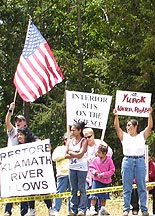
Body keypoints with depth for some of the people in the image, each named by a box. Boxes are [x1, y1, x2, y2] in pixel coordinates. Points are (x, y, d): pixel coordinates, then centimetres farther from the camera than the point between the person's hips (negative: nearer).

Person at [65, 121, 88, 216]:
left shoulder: (84, 141, -4)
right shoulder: (70, 142, 11)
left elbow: (80, 154, -14)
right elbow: (66, 155, 3)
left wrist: (71, 153, -2)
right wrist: (76, 155, -10)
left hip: (81, 167, -5)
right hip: (72, 167, 5)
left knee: (81, 189, -4)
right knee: (73, 189, 6)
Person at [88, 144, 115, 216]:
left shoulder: (109, 160, -8)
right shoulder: (95, 160, -4)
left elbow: (112, 170, -7)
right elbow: (91, 167, 4)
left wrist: (103, 174, -16)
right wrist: (95, 172, -15)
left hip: (106, 181, 1)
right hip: (97, 180, -1)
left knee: (104, 196, 12)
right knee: (94, 195, -9)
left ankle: (103, 209, 23)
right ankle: (92, 209, -6)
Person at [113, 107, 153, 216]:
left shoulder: (142, 136, 9)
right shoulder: (124, 136, 10)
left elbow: (150, 126, -1)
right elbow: (117, 127, -1)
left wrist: (150, 114, -9)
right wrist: (116, 115, -11)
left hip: (140, 161, 0)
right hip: (128, 161, 1)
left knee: (142, 187, 1)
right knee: (126, 188, 1)